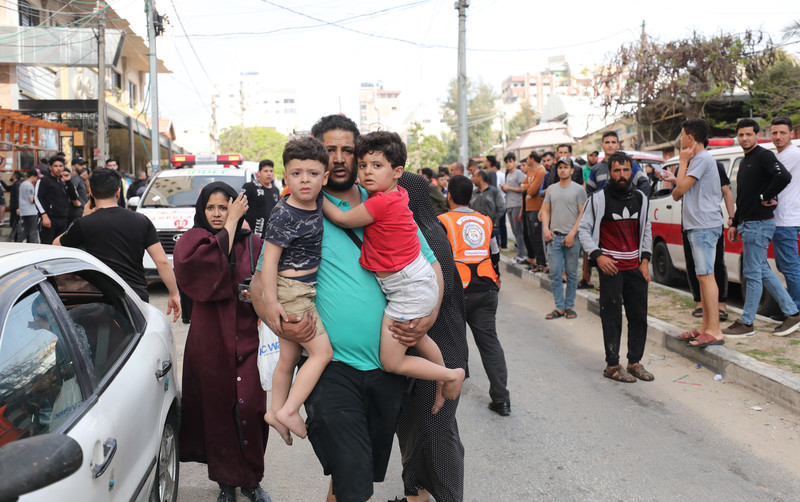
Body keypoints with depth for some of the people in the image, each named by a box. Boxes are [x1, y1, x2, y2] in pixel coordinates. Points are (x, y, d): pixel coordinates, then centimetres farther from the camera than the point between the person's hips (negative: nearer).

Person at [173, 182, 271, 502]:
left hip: (247, 337, 0)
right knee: (217, 410, 6)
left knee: (250, 410, -5)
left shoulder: (252, 243, 5)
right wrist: (231, 224, -12)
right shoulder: (192, 241, 3)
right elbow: (208, 266, -19)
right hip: (210, 340, 0)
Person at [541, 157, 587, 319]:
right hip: (554, 237, 3)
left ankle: (569, 306, 14)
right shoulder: (551, 189, 12)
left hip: (571, 238, -3)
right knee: (554, 274, 0)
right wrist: (546, 229, 0)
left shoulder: (579, 189, -1)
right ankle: (559, 307, 6)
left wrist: (572, 234, -13)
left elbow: (582, 214, -5)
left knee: (571, 274, 5)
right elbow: (546, 210, 16)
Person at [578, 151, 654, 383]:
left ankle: (635, 362, 22)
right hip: (610, 267, -5)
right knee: (612, 318, -1)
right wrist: (598, 255, -13)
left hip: (636, 267, 5)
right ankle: (612, 365, 10)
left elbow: (646, 230, 19)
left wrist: (645, 260, 10)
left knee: (639, 316, 8)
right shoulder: (598, 198, -6)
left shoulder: (640, 197, 10)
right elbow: (583, 228, -2)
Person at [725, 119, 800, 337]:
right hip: (748, 224, 10)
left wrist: (765, 197, -18)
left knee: (752, 273, -4)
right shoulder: (744, 162, 19)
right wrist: (735, 224, 23)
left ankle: (746, 323, 3)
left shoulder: (763, 156, -10)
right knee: (763, 272, 13)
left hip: (759, 224, -10)